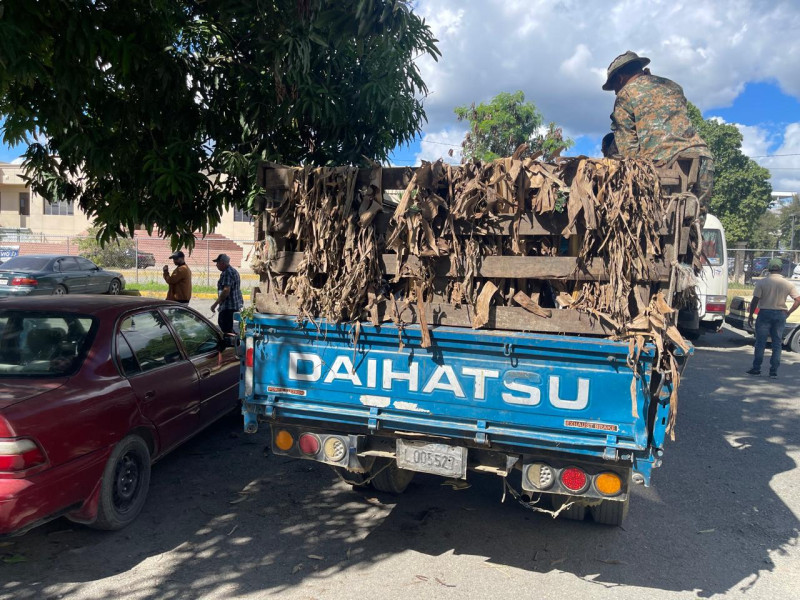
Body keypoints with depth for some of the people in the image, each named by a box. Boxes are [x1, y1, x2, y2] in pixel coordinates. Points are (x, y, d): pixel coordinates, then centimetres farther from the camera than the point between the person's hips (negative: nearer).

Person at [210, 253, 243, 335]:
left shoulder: (227, 273, -17)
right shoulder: (234, 271, 16)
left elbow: (226, 291, -26)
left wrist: (215, 304, -22)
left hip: (228, 306, -11)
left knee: (226, 330, -8)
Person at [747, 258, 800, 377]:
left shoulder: (762, 282, -7)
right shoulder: (787, 284, 0)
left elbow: (755, 300, -10)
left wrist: (750, 315, -1)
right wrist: (788, 312, 6)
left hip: (765, 314, -2)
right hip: (780, 315, 2)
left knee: (760, 343, 4)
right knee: (777, 344, 8)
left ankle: (756, 368, 6)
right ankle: (774, 371, 8)